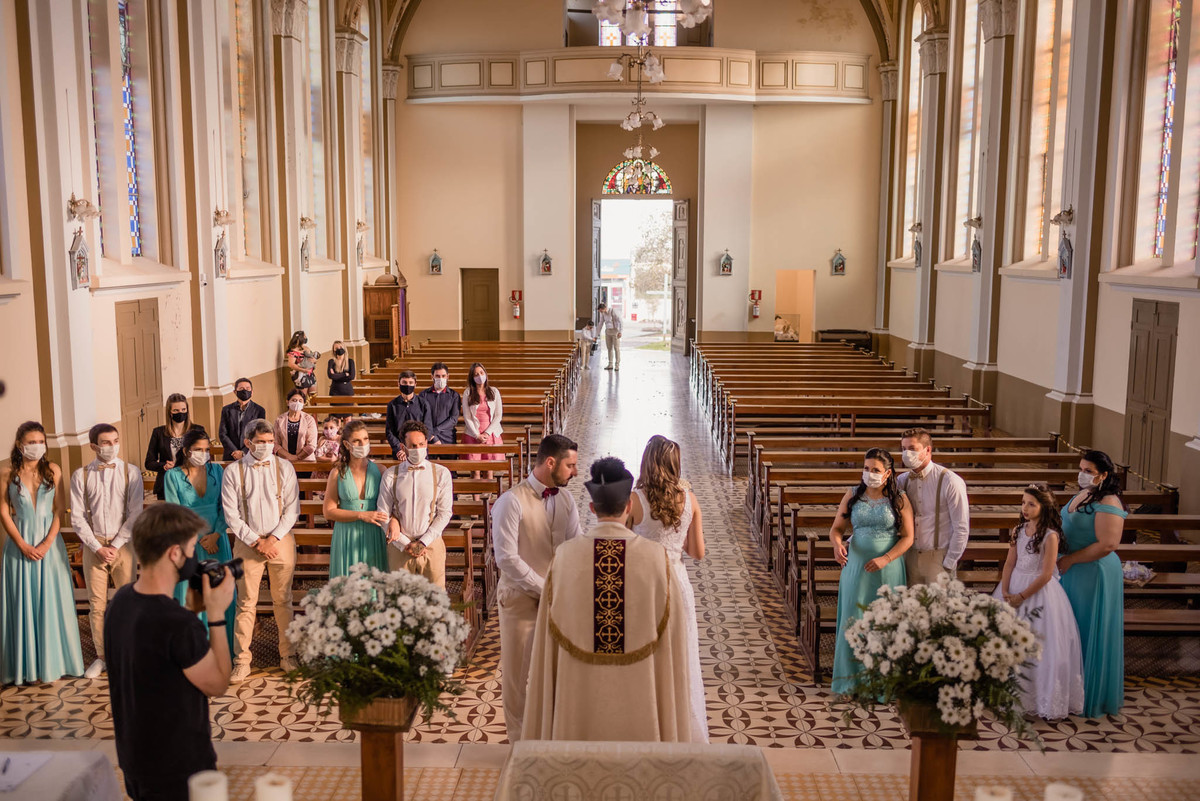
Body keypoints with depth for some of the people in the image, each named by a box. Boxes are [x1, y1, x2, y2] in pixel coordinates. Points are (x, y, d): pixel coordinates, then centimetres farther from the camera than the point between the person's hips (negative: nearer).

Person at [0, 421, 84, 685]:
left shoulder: (53, 470, 0)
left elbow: (59, 509, -1)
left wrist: (47, 543, -11)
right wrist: (22, 545, -10)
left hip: (49, 541, 1)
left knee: (50, 600, 5)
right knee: (23, 601, 4)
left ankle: (53, 661, 15)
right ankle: (26, 664, 14)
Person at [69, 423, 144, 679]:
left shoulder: (131, 472, -1)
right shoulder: (81, 475, 1)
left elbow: (136, 513, -5)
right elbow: (77, 517, -1)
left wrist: (116, 545, -10)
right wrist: (97, 547, -8)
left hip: (123, 544, -1)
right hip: (93, 545, 1)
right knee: (96, 603, 6)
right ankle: (101, 656, 18)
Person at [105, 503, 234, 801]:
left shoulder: (122, 600, -5)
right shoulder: (181, 626, -31)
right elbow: (217, 685, -16)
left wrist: (193, 610, -1)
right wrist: (216, 614, -14)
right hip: (178, 769, -8)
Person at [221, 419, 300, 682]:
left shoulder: (284, 467, 2)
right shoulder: (234, 471, 0)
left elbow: (292, 508, 0)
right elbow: (231, 515, -2)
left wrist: (273, 539, -9)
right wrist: (256, 542, -8)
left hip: (280, 541, 1)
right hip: (247, 542, -1)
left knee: (283, 601, 7)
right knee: (246, 603, 2)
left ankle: (287, 655, 17)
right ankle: (241, 661, 9)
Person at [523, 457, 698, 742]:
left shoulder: (566, 555, -9)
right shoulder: (657, 556, -12)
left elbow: (550, 635, -1)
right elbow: (673, 632, -5)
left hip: (580, 687, 1)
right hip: (639, 686, -1)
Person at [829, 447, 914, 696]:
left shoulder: (899, 499, -3)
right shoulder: (852, 496, 3)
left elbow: (907, 537, -4)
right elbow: (836, 528, 3)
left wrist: (885, 559, -17)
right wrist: (837, 543, -20)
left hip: (888, 569, -2)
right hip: (856, 565, 2)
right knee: (853, 620, 4)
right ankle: (851, 678, 16)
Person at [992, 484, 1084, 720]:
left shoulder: (1050, 536, -14)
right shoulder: (1018, 530, 5)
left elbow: (1046, 575, -16)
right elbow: (1009, 563, 4)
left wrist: (1021, 597, -14)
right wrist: (1005, 592, -8)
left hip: (1039, 592, -6)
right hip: (1014, 587, 6)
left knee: (1038, 646, -2)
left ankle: (1047, 701, 12)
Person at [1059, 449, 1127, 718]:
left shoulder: (1108, 503, -18)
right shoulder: (1081, 495, 9)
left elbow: (1107, 544, -25)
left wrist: (1070, 559, -19)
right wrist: (1061, 558, 9)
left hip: (1095, 574, -9)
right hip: (1072, 572, 9)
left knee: (1091, 633, 3)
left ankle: (1092, 696, 17)